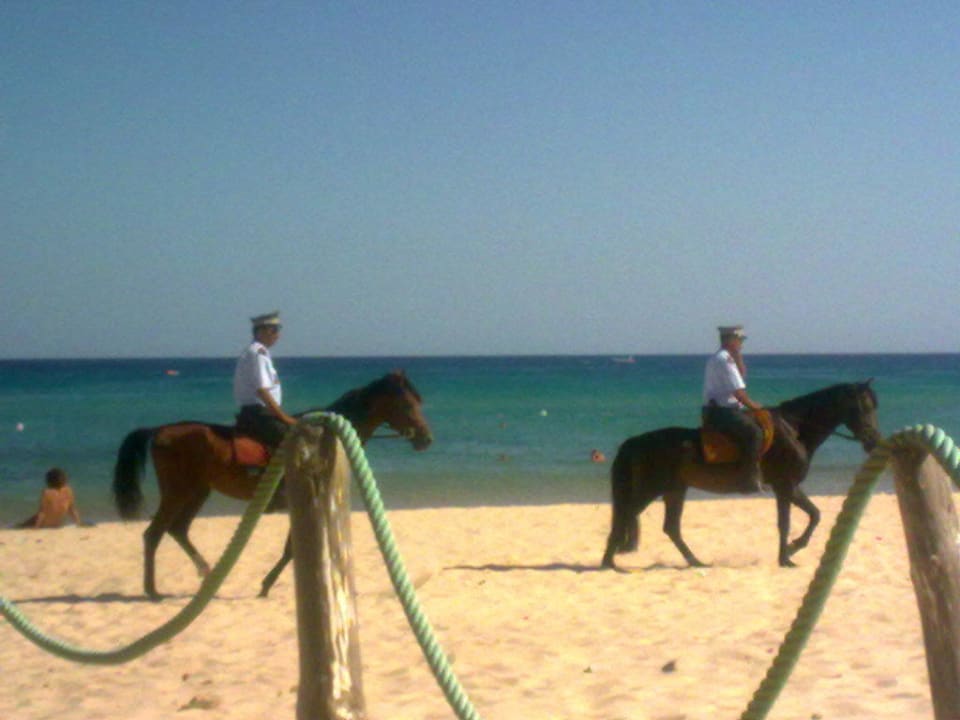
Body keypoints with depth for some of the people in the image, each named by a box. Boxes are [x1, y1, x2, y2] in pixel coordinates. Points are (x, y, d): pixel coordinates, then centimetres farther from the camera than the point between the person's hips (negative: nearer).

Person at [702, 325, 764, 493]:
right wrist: (754, 406, -6)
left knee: (757, 422, 18)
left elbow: (741, 377, 26)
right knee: (754, 432, -23)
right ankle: (749, 479, -27)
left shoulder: (726, 358, 17)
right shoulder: (724, 360, -15)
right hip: (719, 412, -11)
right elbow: (738, 392, -18)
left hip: (723, 409, 11)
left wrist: (738, 358, 15)